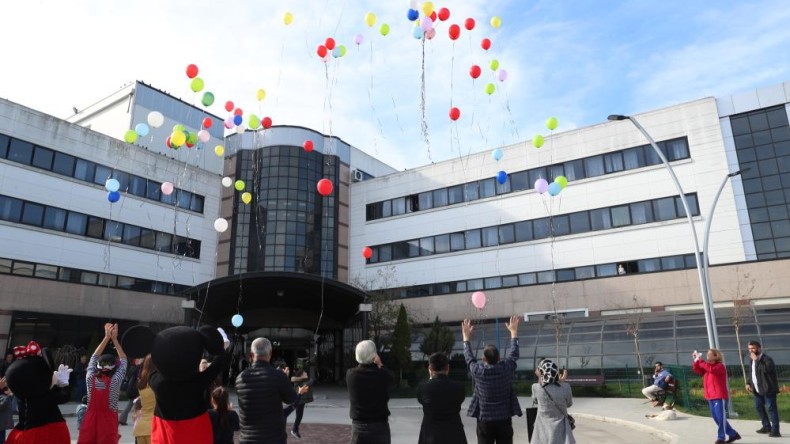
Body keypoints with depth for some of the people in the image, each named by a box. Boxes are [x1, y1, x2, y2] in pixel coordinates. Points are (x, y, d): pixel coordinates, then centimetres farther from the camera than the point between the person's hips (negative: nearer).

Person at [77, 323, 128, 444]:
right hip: (108, 421, -3)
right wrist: (114, 338, 10)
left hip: (90, 420, 3)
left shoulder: (90, 378, -1)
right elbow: (123, 360, 5)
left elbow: (95, 356, 13)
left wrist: (107, 337, 17)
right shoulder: (115, 381, -8)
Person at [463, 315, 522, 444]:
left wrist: (466, 336, 20)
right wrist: (514, 331, 21)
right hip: (504, 420, 1)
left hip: (484, 421, -1)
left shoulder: (478, 371, -11)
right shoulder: (507, 368, -9)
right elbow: (514, 354, 9)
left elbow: (469, 357, 8)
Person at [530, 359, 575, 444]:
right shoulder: (565, 387, -11)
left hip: (543, 432, 0)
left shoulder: (536, 388, -13)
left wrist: (540, 381, 11)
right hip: (560, 432, 0)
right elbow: (569, 404, 8)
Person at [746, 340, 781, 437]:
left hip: (768, 389, -9)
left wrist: (757, 360, -28)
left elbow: (766, 369, -35)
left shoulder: (767, 359, -15)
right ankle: (767, 426, 29)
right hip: (757, 390, 9)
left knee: (771, 408, -7)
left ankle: (775, 430, -3)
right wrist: (749, 383, 12)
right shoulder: (753, 360, 12)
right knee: (759, 407, 16)